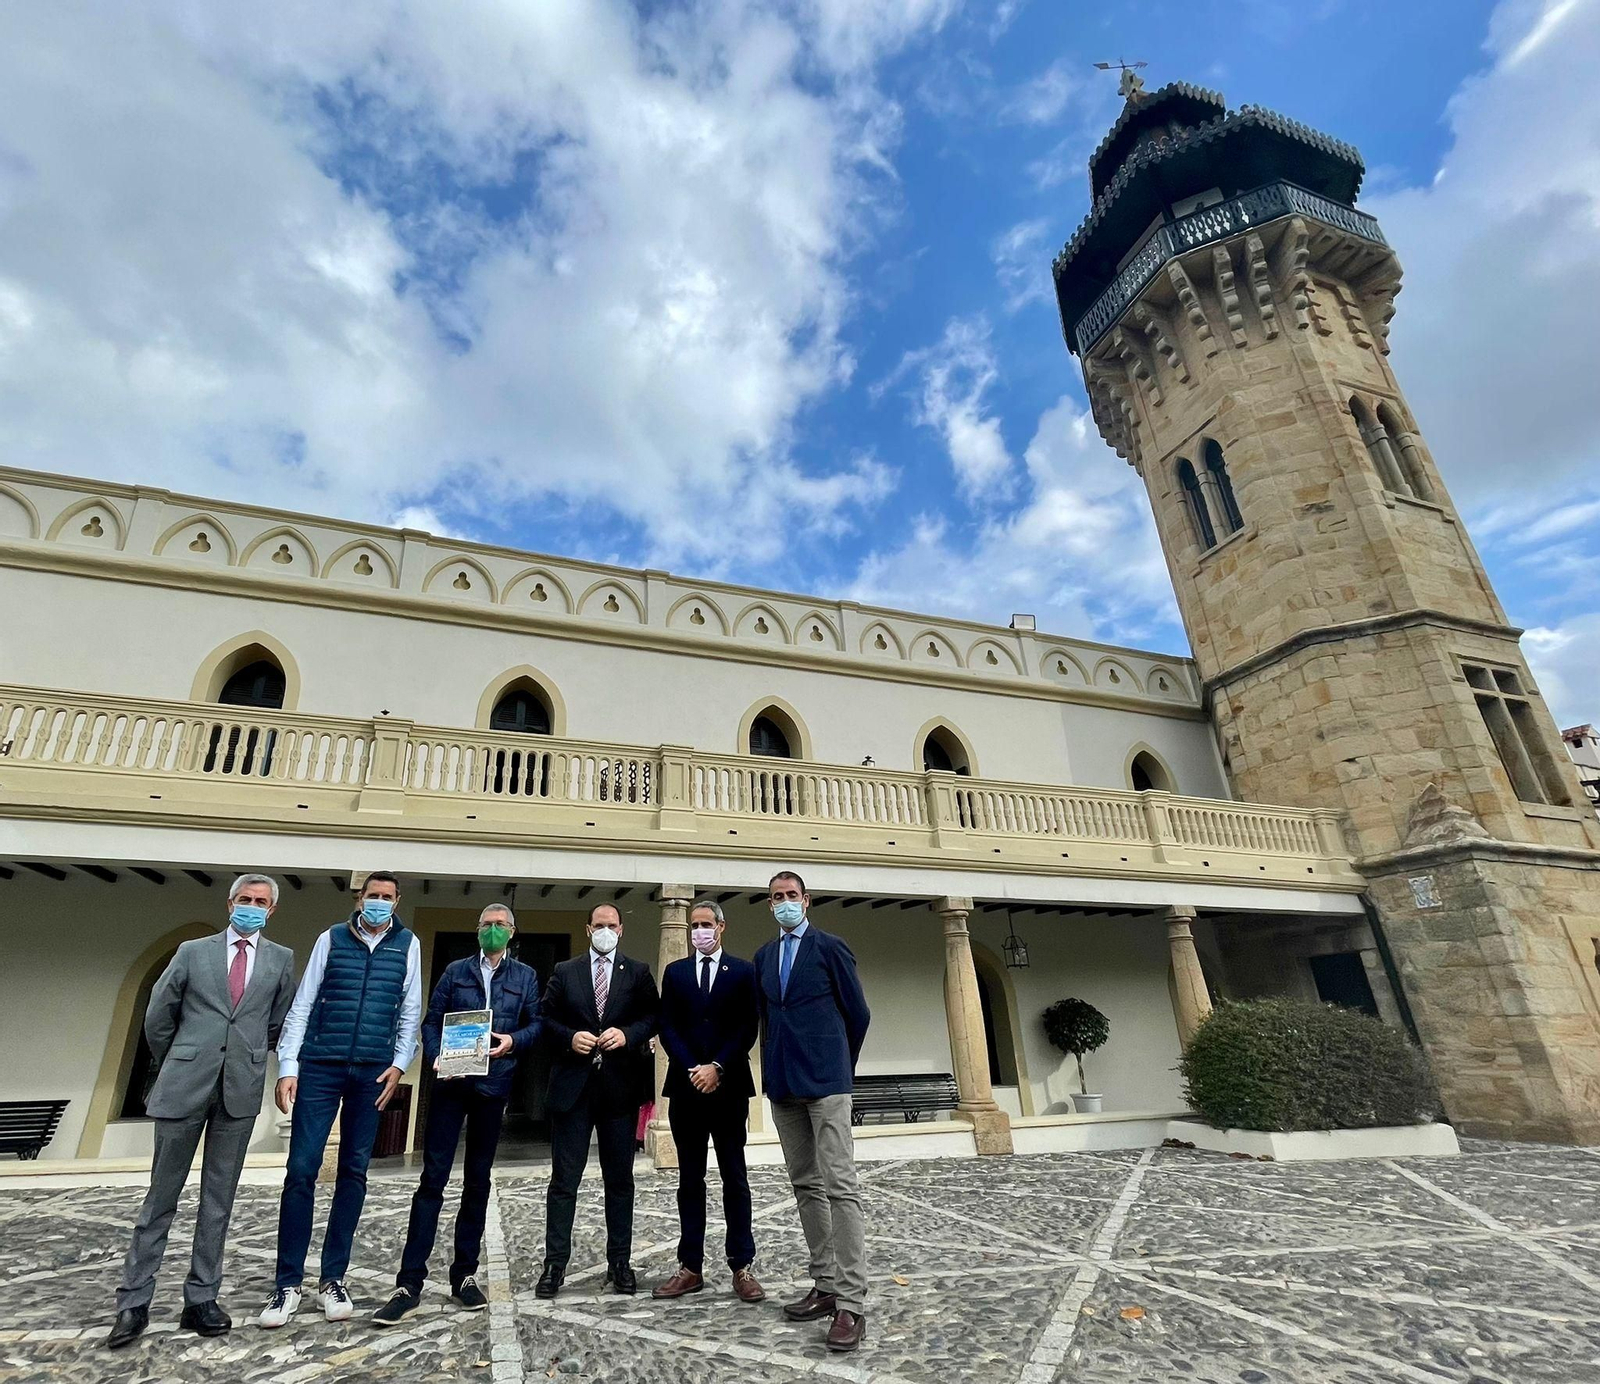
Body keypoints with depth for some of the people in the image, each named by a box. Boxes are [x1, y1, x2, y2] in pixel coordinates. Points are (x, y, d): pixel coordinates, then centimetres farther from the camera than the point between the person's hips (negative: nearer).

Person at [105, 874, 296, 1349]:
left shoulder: (281, 959, 4)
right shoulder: (193, 951, 4)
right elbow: (158, 1015, 11)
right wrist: (172, 1065, 15)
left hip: (240, 1090, 1)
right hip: (184, 1087, -1)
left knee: (218, 1200, 9)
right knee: (161, 1196, 8)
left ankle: (201, 1300, 19)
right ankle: (133, 1304, 20)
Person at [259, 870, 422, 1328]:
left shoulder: (406, 944, 4)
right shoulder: (332, 938, 2)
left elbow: (410, 1011, 5)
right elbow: (301, 1005, 1)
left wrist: (399, 1064, -3)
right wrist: (287, 1066, -5)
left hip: (373, 1072, 1)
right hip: (320, 1066, -1)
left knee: (354, 1172, 9)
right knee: (301, 1169, -1)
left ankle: (332, 1279, 21)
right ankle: (288, 1283, 13)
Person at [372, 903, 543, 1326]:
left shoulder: (525, 976, 8)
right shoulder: (455, 971, 8)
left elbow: (536, 1024, 4)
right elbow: (432, 1021, 5)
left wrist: (513, 1041, -14)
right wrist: (436, 1058, -11)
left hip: (494, 1084, 1)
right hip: (450, 1082, -1)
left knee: (477, 1181, 10)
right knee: (433, 1178, -3)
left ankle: (465, 1275, 22)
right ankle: (409, 1283, 6)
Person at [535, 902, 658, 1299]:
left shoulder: (638, 972, 5)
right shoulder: (564, 972, 7)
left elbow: (653, 1016, 1)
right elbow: (546, 1020, 5)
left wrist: (627, 1034, -15)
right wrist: (569, 1037, -12)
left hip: (620, 1086, 0)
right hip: (572, 1085, 0)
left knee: (620, 1178, 10)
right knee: (564, 1178, 6)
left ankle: (619, 1262, 21)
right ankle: (555, 1263, 17)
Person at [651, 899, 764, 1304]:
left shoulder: (743, 972, 2)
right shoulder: (674, 972, 8)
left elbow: (747, 1028, -4)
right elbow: (667, 1028, 2)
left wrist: (717, 1068, -14)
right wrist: (693, 1070, -10)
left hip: (728, 1087, -2)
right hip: (685, 1086, 2)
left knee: (735, 1178, 4)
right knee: (690, 1179, 9)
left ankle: (742, 1267, 12)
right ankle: (690, 1267, 18)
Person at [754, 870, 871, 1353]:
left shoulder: (830, 948, -5)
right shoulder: (763, 956, 11)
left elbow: (857, 1013, -1)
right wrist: (780, 1063, 12)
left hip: (825, 1081, -6)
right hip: (782, 1082, 6)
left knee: (840, 1187, -6)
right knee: (805, 1186, 13)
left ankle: (851, 1304, -1)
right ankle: (825, 1286, 23)